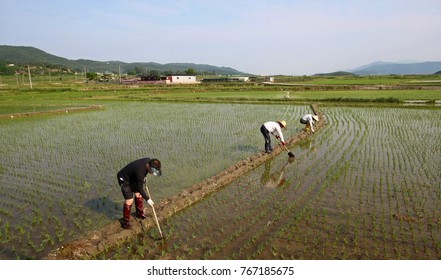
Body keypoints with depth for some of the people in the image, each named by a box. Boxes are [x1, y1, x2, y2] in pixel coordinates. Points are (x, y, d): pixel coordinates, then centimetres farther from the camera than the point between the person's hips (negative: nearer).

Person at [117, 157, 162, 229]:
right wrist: (147, 199, -22)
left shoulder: (149, 161, -17)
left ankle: (139, 213, 33)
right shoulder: (140, 171, -39)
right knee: (129, 200, -12)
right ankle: (126, 221, 4)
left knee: (138, 194, 14)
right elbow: (140, 188, -28)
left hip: (132, 178, 9)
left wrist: (144, 177, 8)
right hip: (124, 179, -9)